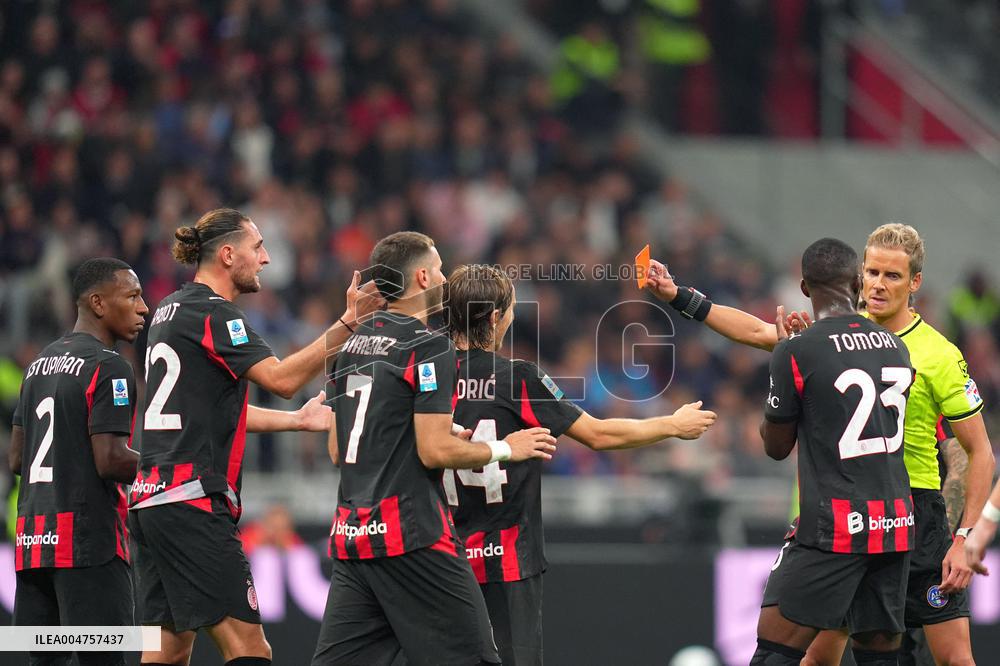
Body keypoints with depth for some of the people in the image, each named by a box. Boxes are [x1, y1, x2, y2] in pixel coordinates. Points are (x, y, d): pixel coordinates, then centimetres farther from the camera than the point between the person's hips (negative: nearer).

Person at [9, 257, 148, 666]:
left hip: (31, 539, 8)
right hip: (88, 539, -8)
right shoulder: (107, 367, -9)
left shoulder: (39, 364, 18)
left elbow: (17, 460, 20)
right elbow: (111, 460, -16)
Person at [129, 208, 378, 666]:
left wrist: (298, 419, 25)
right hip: (193, 500, -10)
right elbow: (281, 378, -19)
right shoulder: (213, 312, -9)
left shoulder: (171, 310, 20)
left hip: (151, 496, 10)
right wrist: (348, 323, -20)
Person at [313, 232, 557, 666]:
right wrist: (504, 449, 0)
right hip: (412, 533, -8)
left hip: (351, 533, 8)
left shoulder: (353, 345, 15)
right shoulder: (429, 347, -9)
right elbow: (435, 451, -14)